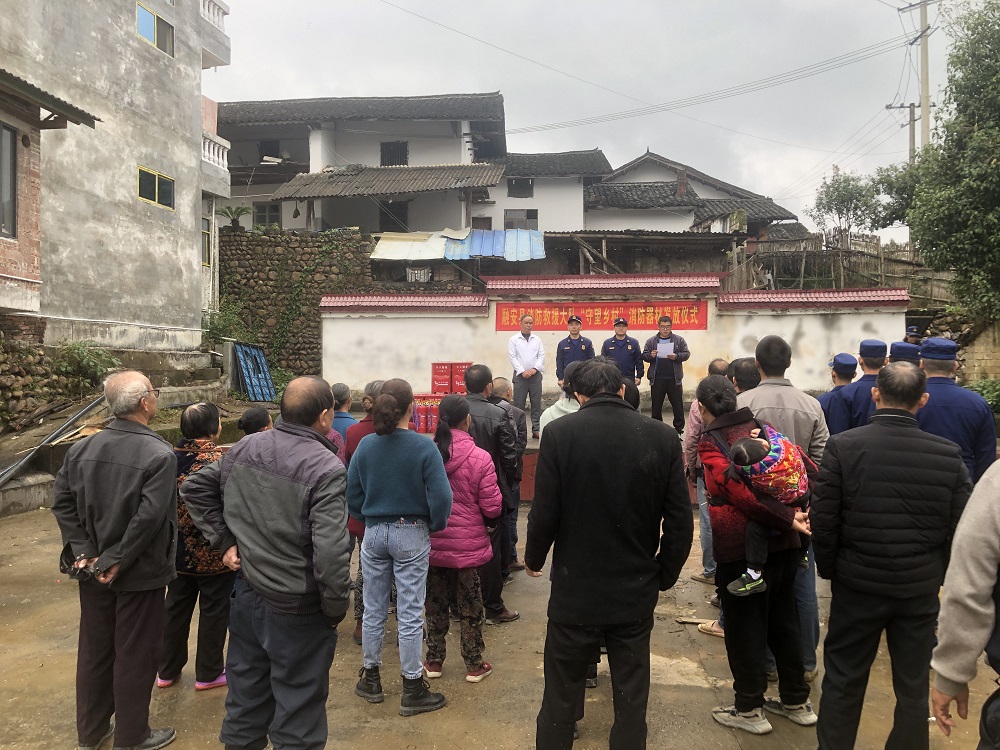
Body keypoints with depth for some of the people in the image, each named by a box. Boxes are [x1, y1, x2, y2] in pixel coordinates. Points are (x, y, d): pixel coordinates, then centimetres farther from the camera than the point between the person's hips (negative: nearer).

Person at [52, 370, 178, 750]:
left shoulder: (83, 447, -3)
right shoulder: (159, 454, -22)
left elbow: (62, 502, -3)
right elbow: (148, 518, -27)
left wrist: (82, 552, -4)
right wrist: (117, 561, -17)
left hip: (93, 568, 6)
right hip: (139, 573, -6)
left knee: (94, 648, 21)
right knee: (136, 654, 10)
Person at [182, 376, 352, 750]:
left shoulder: (245, 448, -2)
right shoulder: (326, 468, -23)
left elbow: (195, 488, 10)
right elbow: (330, 552, -28)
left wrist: (225, 540, 10)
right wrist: (336, 608, -12)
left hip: (246, 595, 6)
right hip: (296, 611, -6)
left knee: (246, 697, 24)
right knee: (297, 716, 12)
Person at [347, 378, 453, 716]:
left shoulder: (366, 445, -5)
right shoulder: (424, 447, -15)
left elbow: (352, 494, 1)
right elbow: (441, 496, -18)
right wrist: (434, 526, -1)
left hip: (374, 533, 3)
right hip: (411, 535, -3)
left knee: (373, 609, 16)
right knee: (410, 613, 5)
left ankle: (371, 679, 31)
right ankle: (412, 689, 16)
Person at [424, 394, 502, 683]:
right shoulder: (480, 458, -17)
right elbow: (492, 508, -14)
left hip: (432, 543, 2)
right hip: (468, 544, -2)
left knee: (436, 603, 18)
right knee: (471, 605, 13)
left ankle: (434, 661, 30)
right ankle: (474, 665, 25)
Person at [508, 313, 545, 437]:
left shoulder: (537, 339, 11)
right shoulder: (514, 340, 3)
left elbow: (541, 356, 6)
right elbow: (512, 357, -3)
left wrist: (534, 369, -8)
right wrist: (522, 371, -11)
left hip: (535, 375, 3)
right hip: (520, 375, -2)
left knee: (536, 404, 2)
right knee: (519, 404, -3)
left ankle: (536, 429, 7)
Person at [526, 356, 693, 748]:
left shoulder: (559, 433, -12)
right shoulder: (663, 437, -6)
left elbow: (544, 512, -10)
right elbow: (680, 521, -3)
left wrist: (534, 558, 9)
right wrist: (664, 575, 11)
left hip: (575, 591, -1)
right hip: (636, 594, 2)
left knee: (560, 698, 15)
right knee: (631, 701, 16)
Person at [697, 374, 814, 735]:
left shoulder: (710, 443, -11)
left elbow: (737, 491, -23)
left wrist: (786, 517, -18)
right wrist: (791, 515, -1)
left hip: (739, 549, -6)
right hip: (784, 543, 6)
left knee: (744, 627, 8)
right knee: (784, 621, 19)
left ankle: (749, 709, 19)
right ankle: (797, 701, 31)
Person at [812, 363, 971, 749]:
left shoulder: (843, 446, -15)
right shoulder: (948, 454, -9)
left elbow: (822, 521, -12)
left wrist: (830, 569, 4)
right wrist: (936, 573, 11)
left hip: (858, 585, -1)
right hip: (922, 588, 2)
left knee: (843, 682, 13)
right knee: (914, 687, 17)